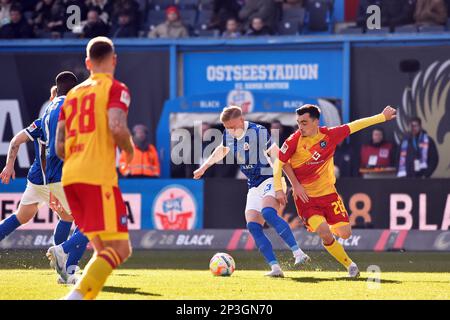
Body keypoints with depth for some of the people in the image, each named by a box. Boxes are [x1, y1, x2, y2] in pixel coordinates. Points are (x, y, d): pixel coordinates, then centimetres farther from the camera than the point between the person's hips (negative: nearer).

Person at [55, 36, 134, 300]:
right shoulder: (115, 89, 0)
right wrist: (129, 150, 2)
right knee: (119, 250, -9)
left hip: (70, 178, 7)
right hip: (99, 177, -7)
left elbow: (59, 147, 16)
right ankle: (77, 295, -26)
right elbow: (117, 127, -17)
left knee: (104, 250, 15)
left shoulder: (73, 94, 19)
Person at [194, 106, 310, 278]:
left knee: (268, 213, -34)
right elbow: (221, 151, 29)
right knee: (252, 225, -12)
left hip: (270, 180, -7)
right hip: (254, 188, 7)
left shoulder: (259, 132, -15)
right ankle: (275, 267, -16)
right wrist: (203, 168, 39)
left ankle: (299, 253, -39)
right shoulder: (228, 135, 6)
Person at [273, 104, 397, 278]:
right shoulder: (294, 141, -14)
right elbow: (279, 163, -8)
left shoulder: (330, 135, -8)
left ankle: (332, 227, 33)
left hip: (328, 192, 3)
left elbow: (355, 126, 3)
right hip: (305, 197, -3)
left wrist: (383, 117, 11)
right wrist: (278, 189, -19)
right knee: (325, 234, -22)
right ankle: (350, 265, -1)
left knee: (345, 234, -4)